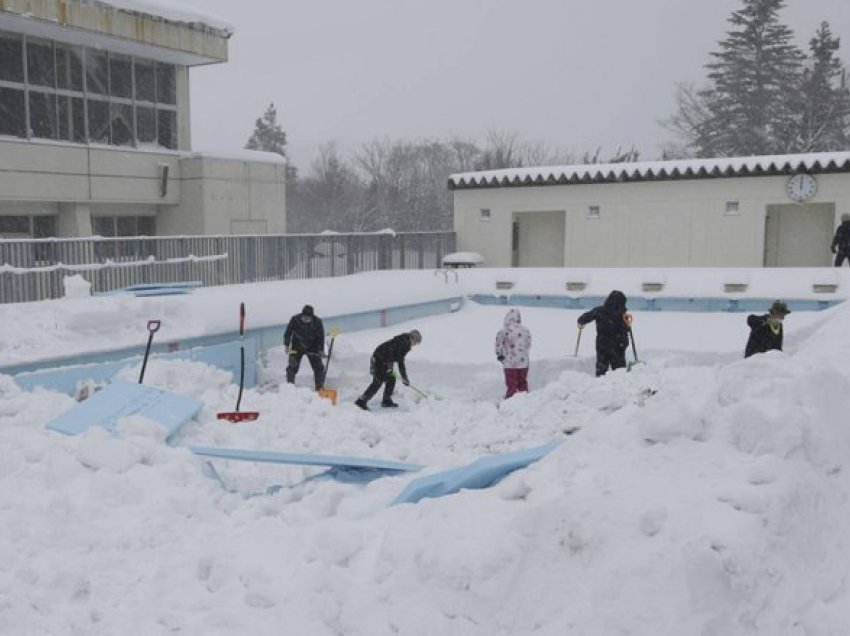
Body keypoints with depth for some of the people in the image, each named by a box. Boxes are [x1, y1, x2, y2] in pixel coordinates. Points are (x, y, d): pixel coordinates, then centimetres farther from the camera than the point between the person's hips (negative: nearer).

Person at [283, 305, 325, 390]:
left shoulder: (317, 322, -18)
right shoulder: (295, 320, -20)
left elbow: (321, 337, -7)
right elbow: (288, 333, -7)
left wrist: (321, 350, -11)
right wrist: (287, 345, -12)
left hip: (312, 348, 1)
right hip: (297, 348, -1)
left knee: (318, 367, -1)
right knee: (292, 367, -8)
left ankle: (320, 388, 9)